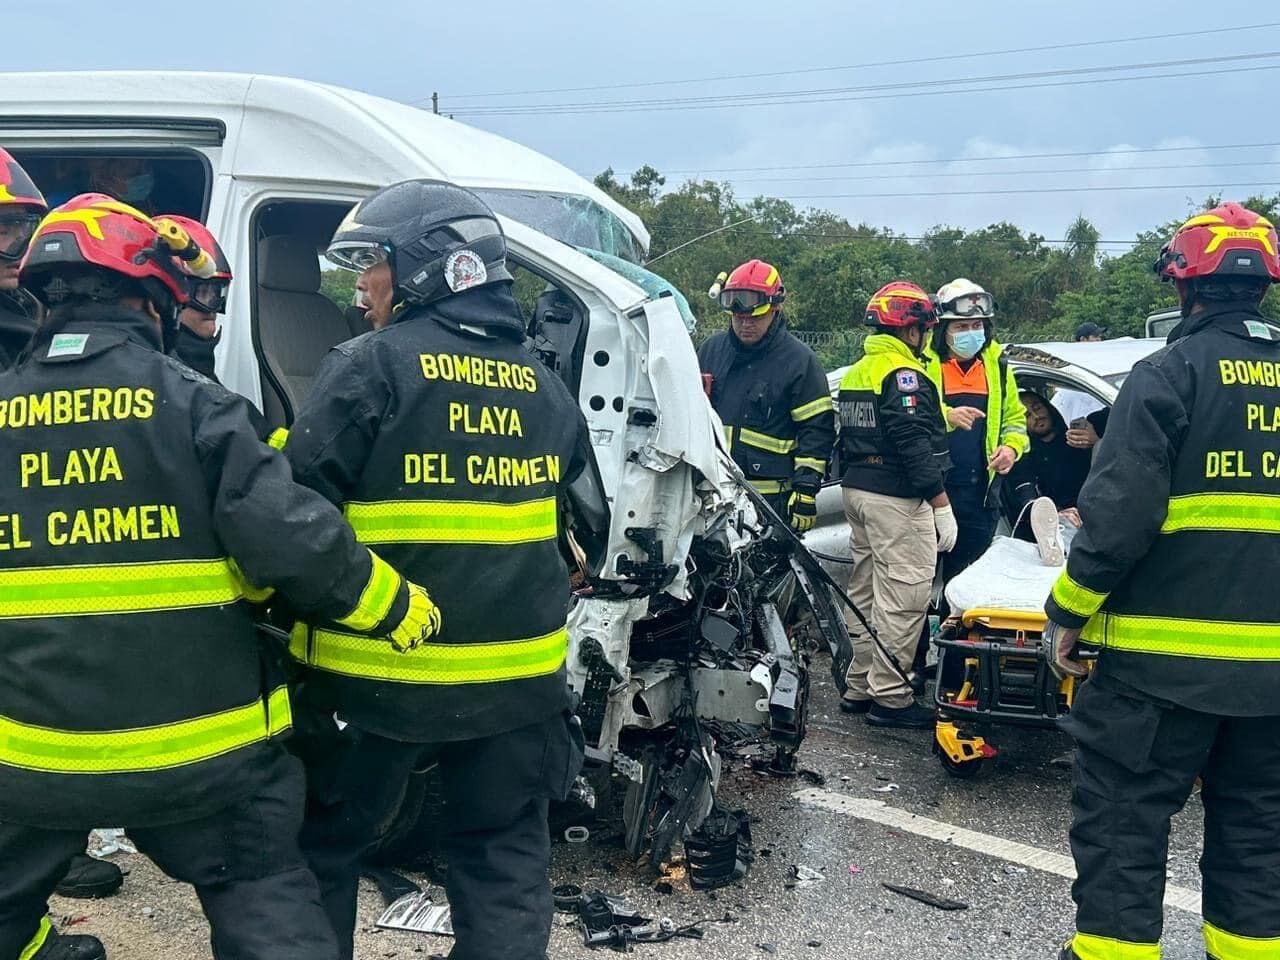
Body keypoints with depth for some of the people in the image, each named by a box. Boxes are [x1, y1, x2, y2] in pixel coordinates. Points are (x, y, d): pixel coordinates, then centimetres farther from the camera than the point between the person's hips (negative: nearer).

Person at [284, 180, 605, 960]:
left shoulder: (371, 367, -11)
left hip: (376, 672, -4)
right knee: (506, 858, 16)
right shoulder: (544, 385, 8)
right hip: (517, 678, 5)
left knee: (322, 842, 16)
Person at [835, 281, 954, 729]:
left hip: (856, 490, 10)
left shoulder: (856, 372, 15)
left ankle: (860, 686, 22)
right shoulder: (902, 373, -14)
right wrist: (942, 507, -19)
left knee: (867, 591, 15)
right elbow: (915, 445, -21)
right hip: (896, 499, -10)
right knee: (902, 597, -5)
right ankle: (890, 696, -2)